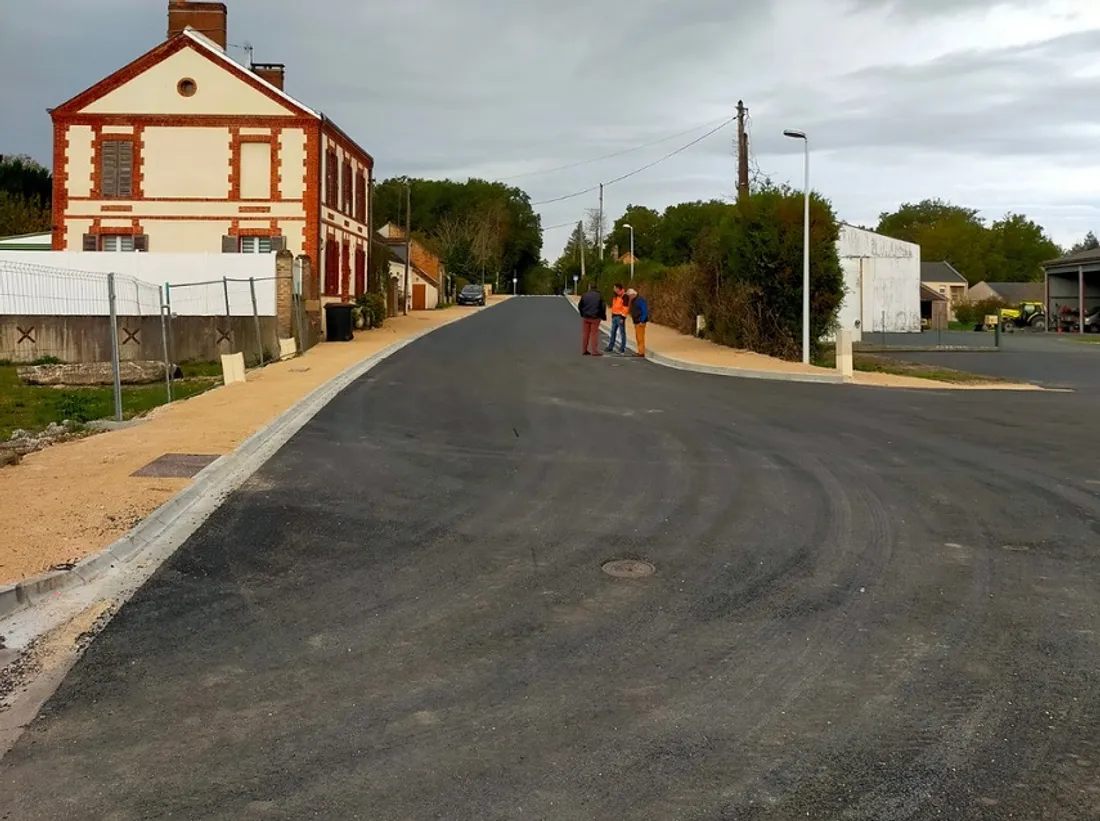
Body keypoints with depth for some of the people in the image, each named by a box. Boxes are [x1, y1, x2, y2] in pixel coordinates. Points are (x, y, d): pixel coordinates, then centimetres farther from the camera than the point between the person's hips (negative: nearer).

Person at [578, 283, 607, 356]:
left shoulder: (585, 295, 1)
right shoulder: (599, 295, -7)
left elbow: (580, 306, 6)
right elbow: (603, 307, -9)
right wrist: (603, 316, 4)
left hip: (586, 317, 3)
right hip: (595, 318, -3)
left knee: (586, 333, 11)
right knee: (594, 334, -1)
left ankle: (584, 350, 16)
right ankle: (594, 351, -3)